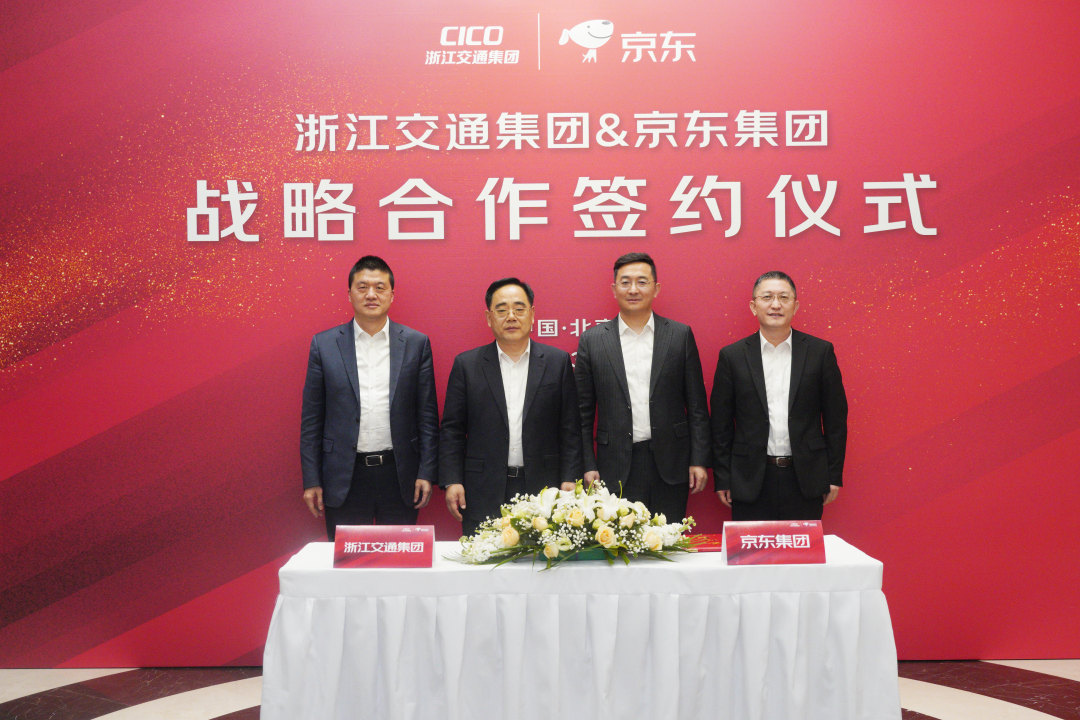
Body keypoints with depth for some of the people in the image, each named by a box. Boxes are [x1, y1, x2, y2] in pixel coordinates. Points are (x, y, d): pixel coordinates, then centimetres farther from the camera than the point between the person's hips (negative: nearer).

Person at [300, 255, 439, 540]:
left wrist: (427, 473, -3)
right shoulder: (324, 344, 3)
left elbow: (427, 414, 3)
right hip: (345, 478, 0)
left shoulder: (416, 343, 3)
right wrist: (311, 480, -1)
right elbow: (311, 418, 3)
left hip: (400, 475, 0)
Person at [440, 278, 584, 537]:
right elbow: (452, 429, 5)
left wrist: (569, 479, -1)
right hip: (483, 494, 0)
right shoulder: (466, 364, 5)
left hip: (543, 492, 0)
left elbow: (570, 429, 5)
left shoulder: (558, 361, 6)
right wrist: (452, 481, -3)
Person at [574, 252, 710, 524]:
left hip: (669, 465, 1)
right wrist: (588, 466, 0)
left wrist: (699, 460, 0)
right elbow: (583, 411, 5)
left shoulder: (680, 335, 5)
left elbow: (697, 405, 5)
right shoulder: (592, 340, 4)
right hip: (616, 466, 0)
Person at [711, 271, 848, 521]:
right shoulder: (732, 356, 2)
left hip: (806, 479, 1)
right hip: (751, 480, 0)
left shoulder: (820, 352, 3)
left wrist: (834, 475, 3)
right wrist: (722, 479, 1)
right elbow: (721, 424, 4)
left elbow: (836, 417, 5)